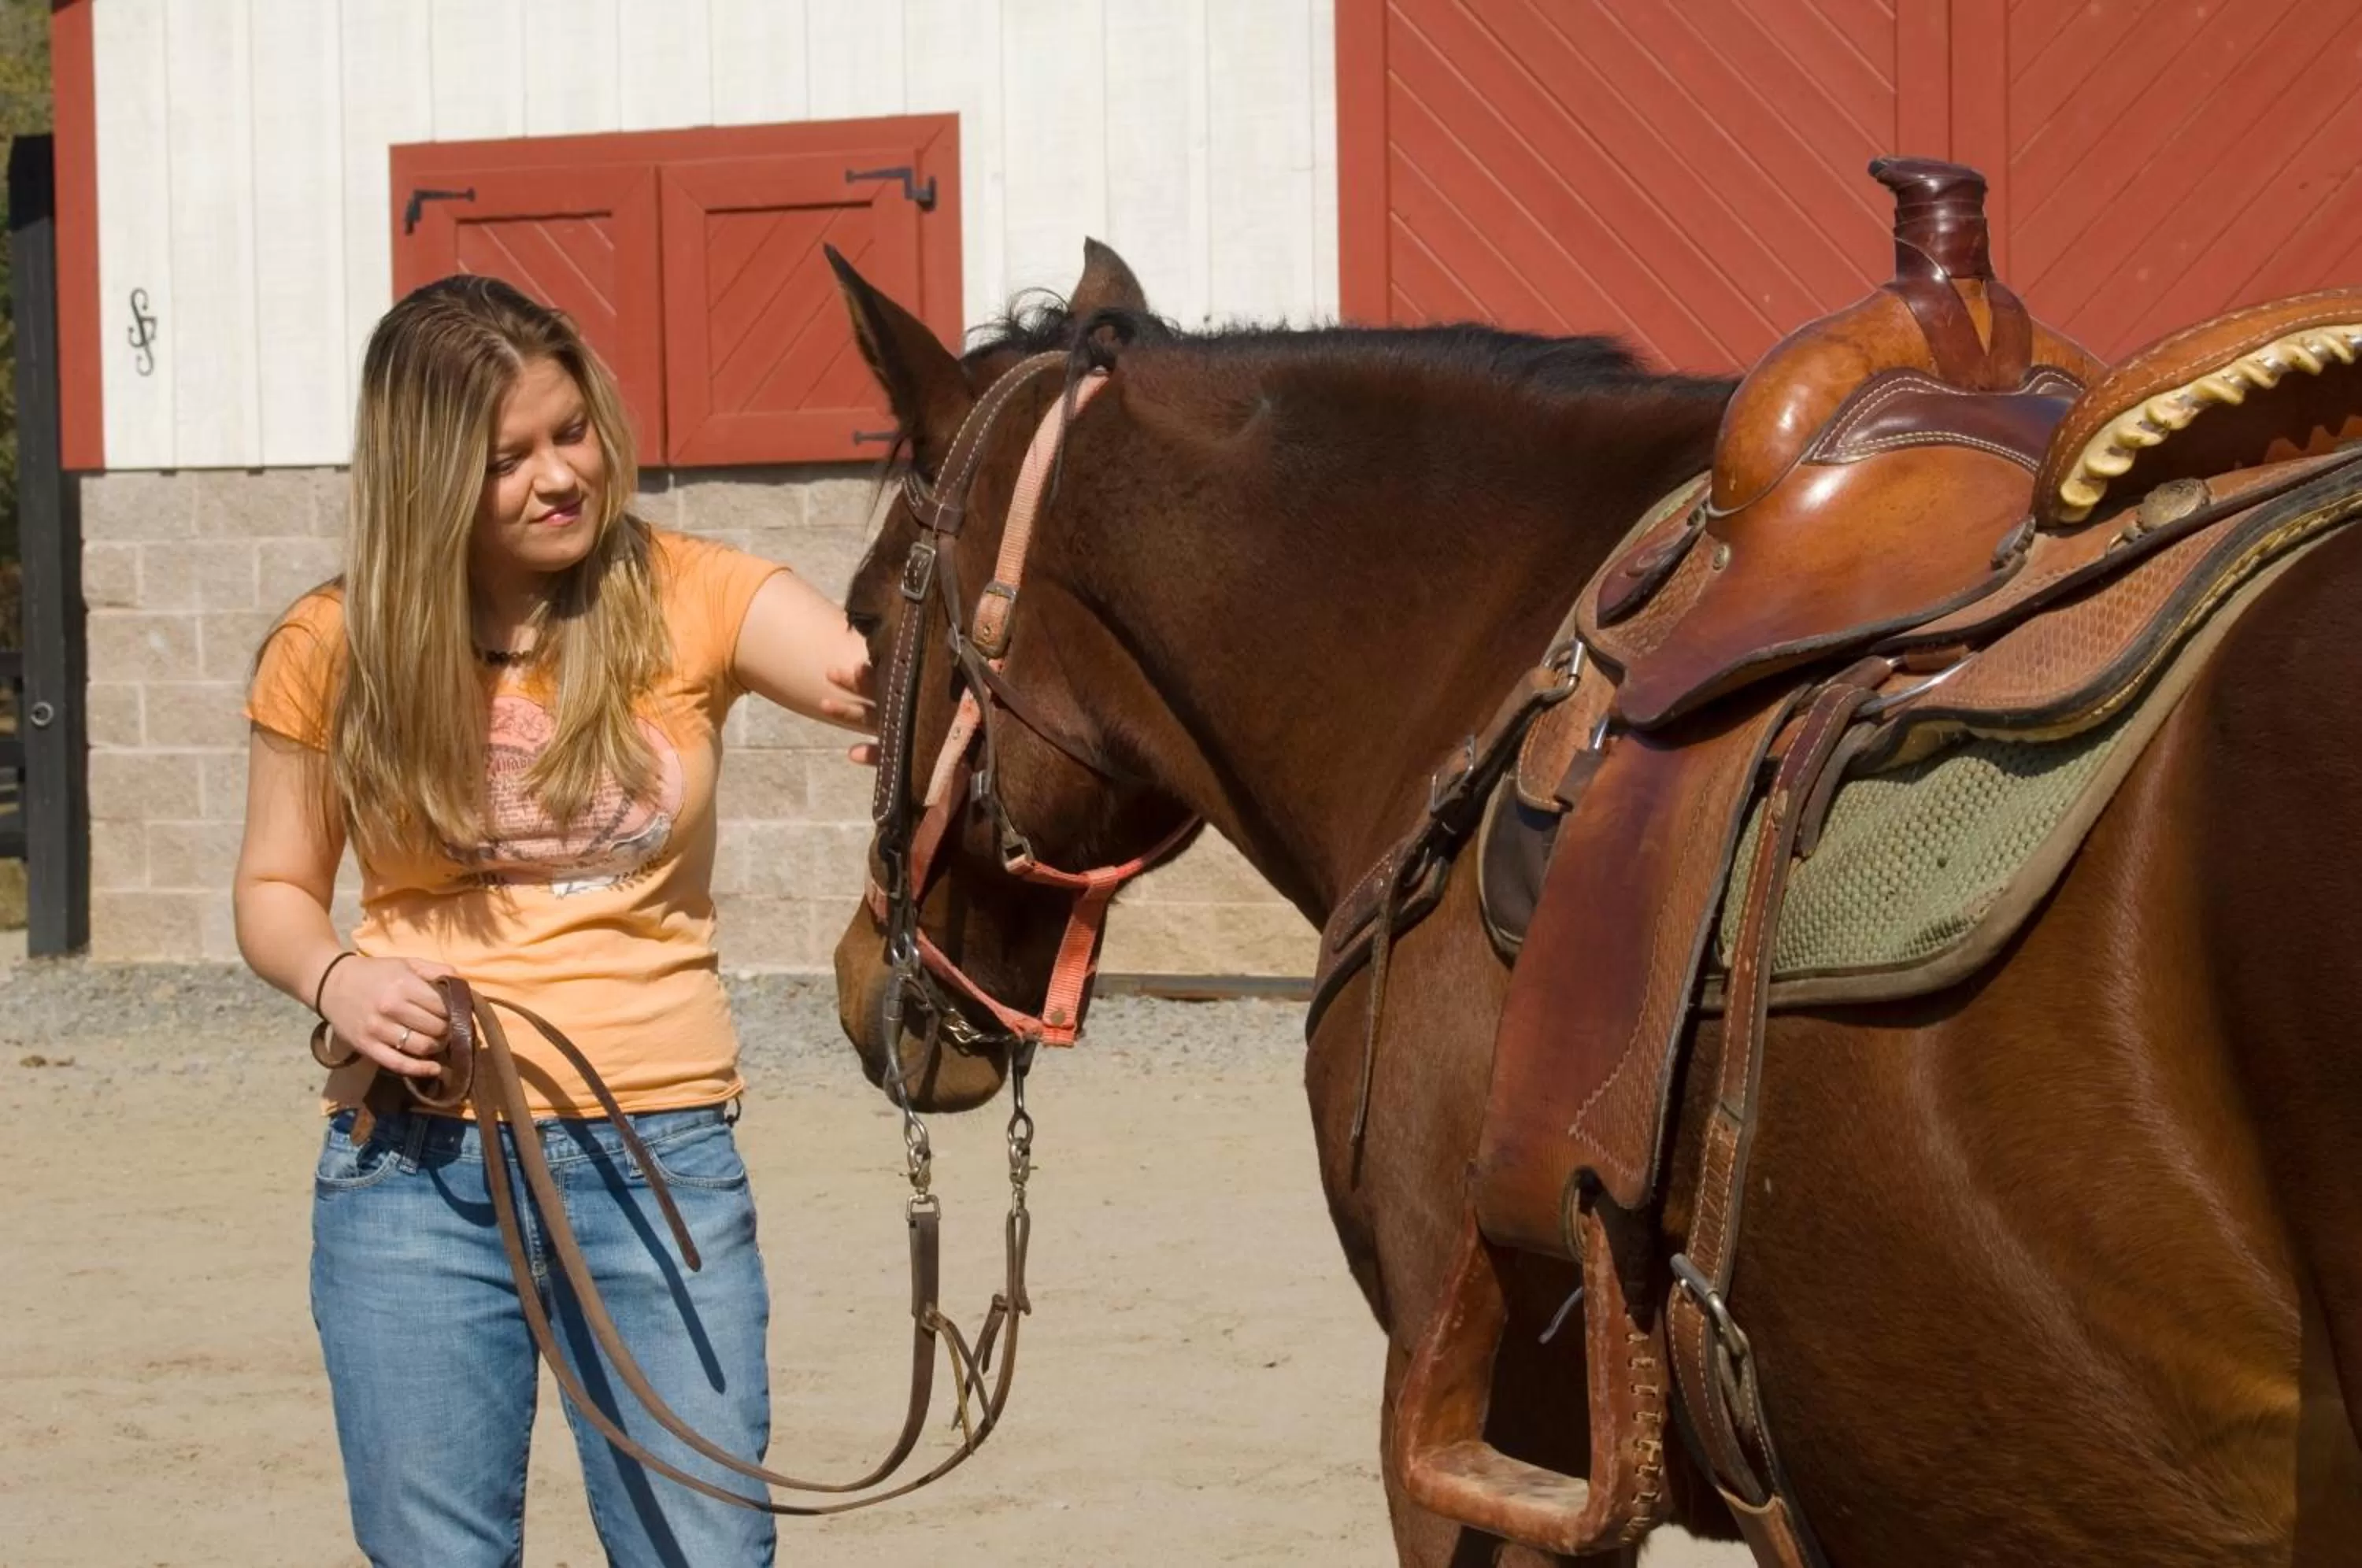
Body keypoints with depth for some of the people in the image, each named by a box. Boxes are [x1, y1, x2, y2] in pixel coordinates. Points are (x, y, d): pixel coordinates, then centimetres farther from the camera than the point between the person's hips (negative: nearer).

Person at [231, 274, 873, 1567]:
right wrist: (333, 977, -12)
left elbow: (867, 676, -19)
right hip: (414, 1167, 1)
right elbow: (272, 890, 10)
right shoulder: (334, 650, 1)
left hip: (659, 1164, 0)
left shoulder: (686, 600, -1)